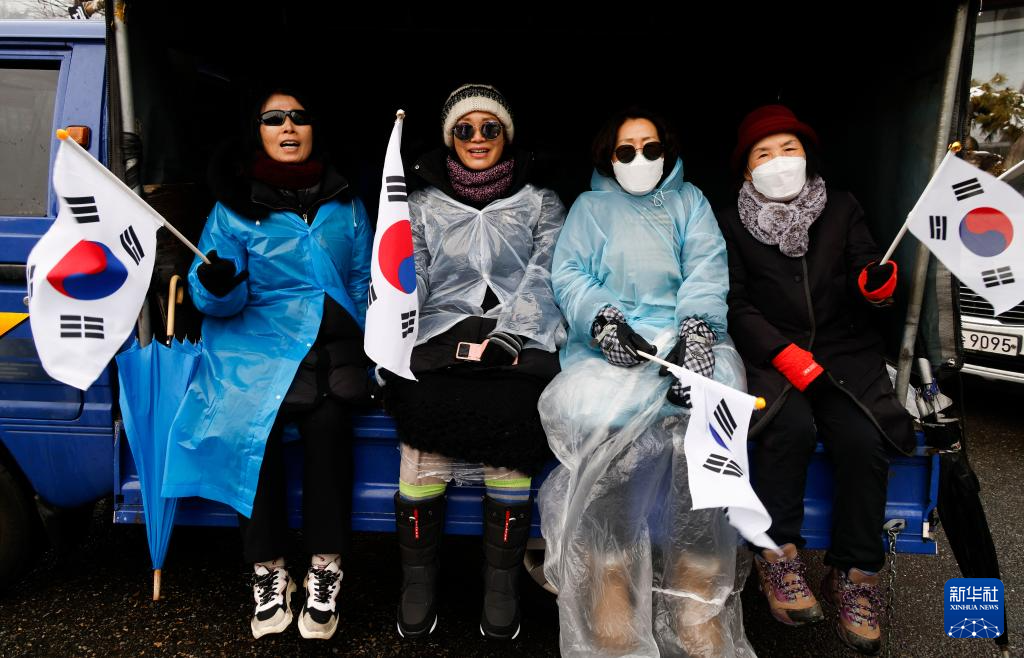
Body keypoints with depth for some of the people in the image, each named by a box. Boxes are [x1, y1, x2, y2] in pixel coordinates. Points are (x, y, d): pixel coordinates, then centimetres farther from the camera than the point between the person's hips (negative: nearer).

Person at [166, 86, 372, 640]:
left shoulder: (345, 204, 14)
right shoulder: (234, 206, 9)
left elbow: (366, 281, 17)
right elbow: (218, 300, 2)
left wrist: (374, 346, 5)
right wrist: (216, 286, -21)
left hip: (334, 343, 1)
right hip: (258, 338, 0)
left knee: (327, 418, -24)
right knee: (253, 419, -23)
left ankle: (325, 569, -9)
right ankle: (268, 573, -5)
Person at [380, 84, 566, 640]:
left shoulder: (540, 203, 17)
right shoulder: (424, 206, 19)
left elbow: (545, 280, 4)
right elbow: (407, 285, 8)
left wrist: (507, 337, -13)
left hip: (520, 345, 0)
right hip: (439, 341, 1)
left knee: (507, 431, -27)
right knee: (423, 436, -25)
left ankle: (502, 583, -10)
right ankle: (418, 580, -6)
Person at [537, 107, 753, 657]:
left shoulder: (690, 202, 21)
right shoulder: (589, 207, 20)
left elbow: (707, 274, 5)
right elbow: (568, 273, 5)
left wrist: (695, 333, -16)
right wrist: (605, 321, -16)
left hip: (686, 338, 1)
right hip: (609, 343, 0)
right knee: (597, 413, -34)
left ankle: (696, 584, -22)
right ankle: (611, 571, -21)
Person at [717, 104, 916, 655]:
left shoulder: (841, 208, 15)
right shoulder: (731, 222, 8)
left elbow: (865, 276, 11)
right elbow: (735, 303, -1)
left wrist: (878, 285, -15)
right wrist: (785, 354, -15)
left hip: (845, 351, 2)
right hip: (771, 356, -2)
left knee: (864, 439, -25)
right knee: (790, 426, -33)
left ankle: (853, 574, -8)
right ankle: (778, 553, -15)